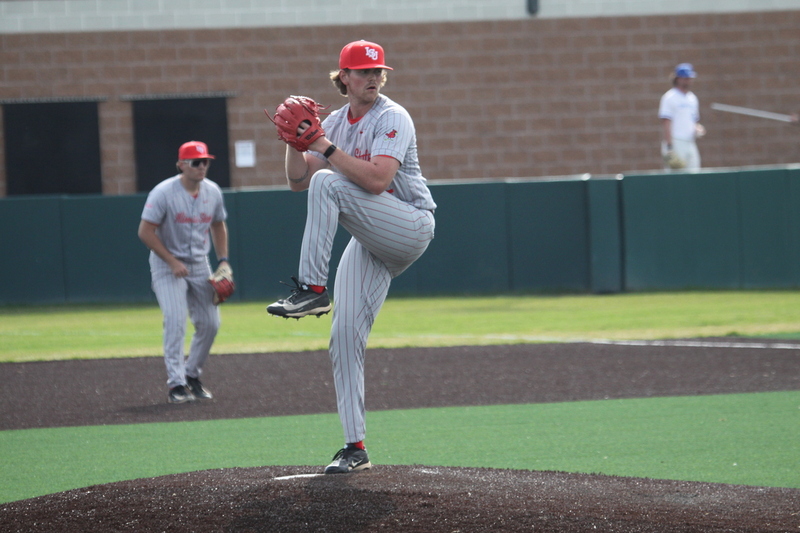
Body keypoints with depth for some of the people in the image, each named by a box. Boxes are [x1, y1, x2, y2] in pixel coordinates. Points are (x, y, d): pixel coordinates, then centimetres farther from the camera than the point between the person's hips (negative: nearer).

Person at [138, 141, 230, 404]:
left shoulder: (213, 192, 1)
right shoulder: (164, 193, -17)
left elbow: (218, 227, 16)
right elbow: (145, 232, -17)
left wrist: (223, 261, 5)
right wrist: (173, 262, -20)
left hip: (200, 265, 6)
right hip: (167, 265, -6)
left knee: (210, 323, 2)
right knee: (175, 320, -18)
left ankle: (192, 375, 21)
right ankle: (176, 383, -14)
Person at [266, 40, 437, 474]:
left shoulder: (392, 118, -10)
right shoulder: (335, 122, 12)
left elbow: (377, 180, -26)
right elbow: (298, 181, 9)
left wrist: (326, 146, -23)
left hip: (411, 227, -7)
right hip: (371, 245, 7)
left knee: (327, 183, -27)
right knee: (345, 336, -2)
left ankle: (312, 289, -28)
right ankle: (355, 447, 2)